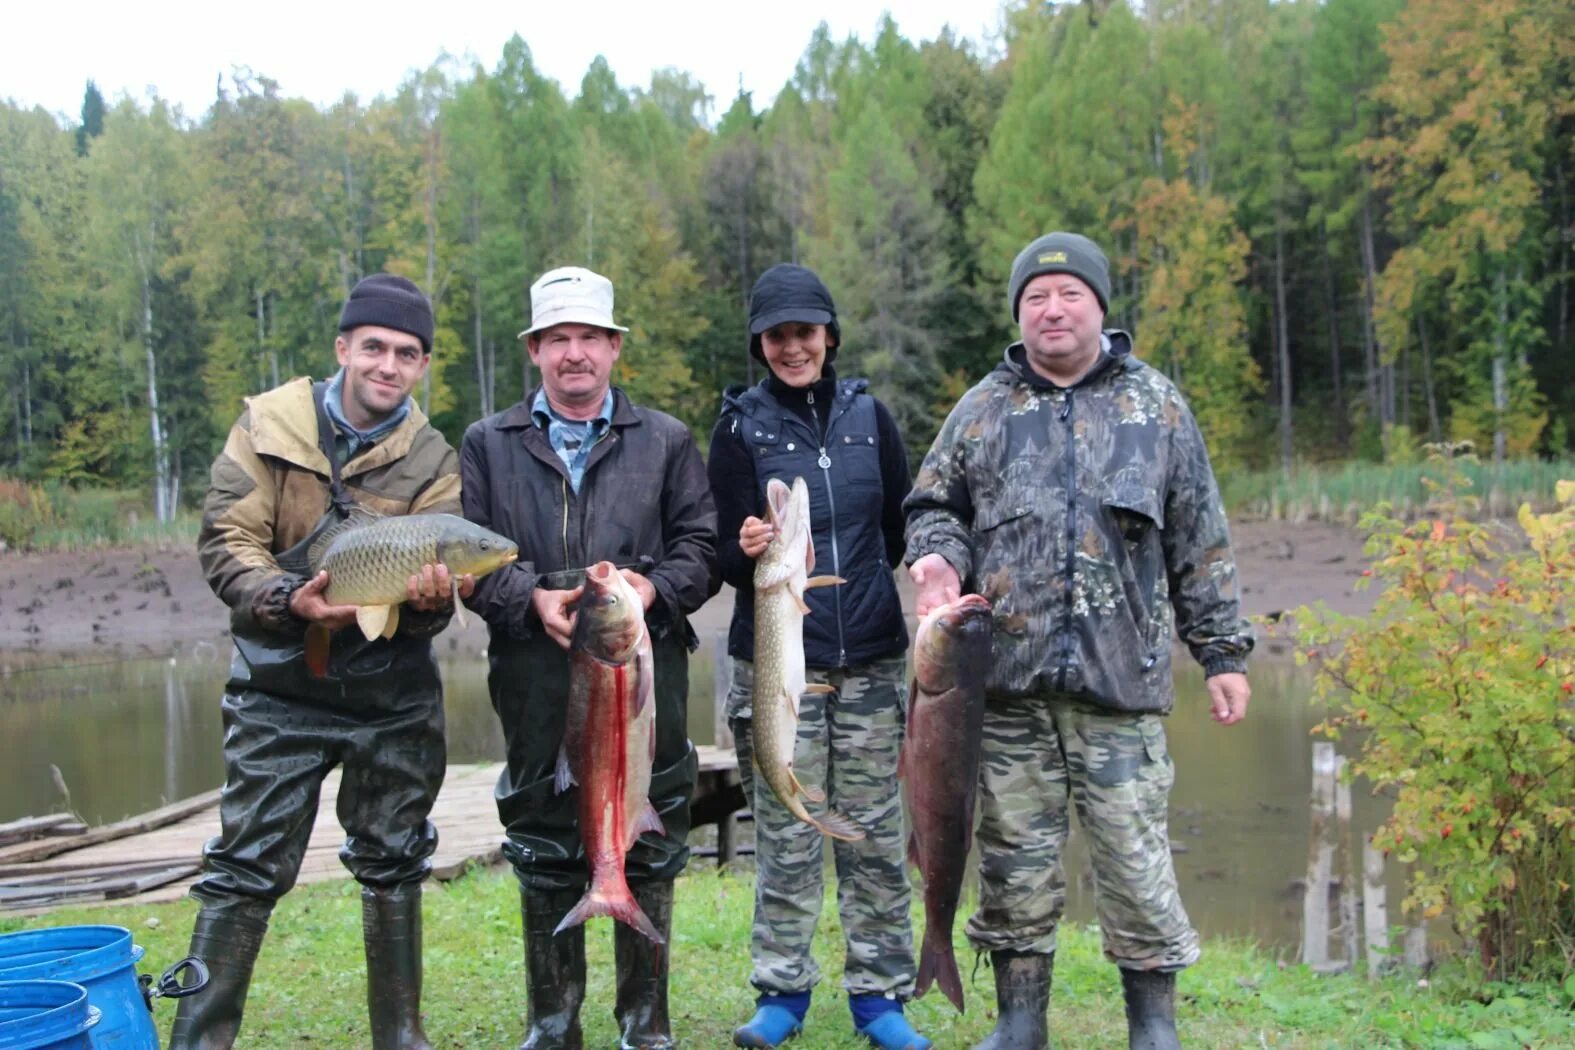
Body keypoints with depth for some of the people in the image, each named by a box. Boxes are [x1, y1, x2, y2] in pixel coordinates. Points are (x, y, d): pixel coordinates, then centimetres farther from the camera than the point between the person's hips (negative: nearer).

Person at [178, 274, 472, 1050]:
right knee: (246, 869, -2)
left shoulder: (434, 461, 1)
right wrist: (288, 600, -23)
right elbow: (224, 541, -7)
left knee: (394, 866, 13)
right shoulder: (268, 425, -2)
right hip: (278, 689, -2)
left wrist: (429, 600, -27)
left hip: (394, 696, 2)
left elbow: (433, 580, -3)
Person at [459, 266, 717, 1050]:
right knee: (544, 855, 8)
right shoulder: (488, 444, 9)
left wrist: (654, 588, -14)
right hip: (536, 680, 0)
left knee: (649, 851, 6)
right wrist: (532, 600, -14)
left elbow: (700, 544, 6)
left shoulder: (666, 441, 10)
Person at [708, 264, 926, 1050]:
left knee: (875, 837, 5)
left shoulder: (868, 415, 7)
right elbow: (726, 558, -4)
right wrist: (748, 551, -24)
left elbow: (903, 527, 15)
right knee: (785, 838, 1)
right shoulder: (740, 426, 0)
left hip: (872, 660, 2)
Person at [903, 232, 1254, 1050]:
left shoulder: (1157, 406, 10)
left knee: (1134, 854, 0)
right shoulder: (984, 409, 11)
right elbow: (933, 505, 17)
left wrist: (1222, 653, 8)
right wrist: (938, 558, -6)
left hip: (1120, 677, -1)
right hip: (1006, 677, 1)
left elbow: (1200, 545, 11)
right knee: (1014, 855, 7)